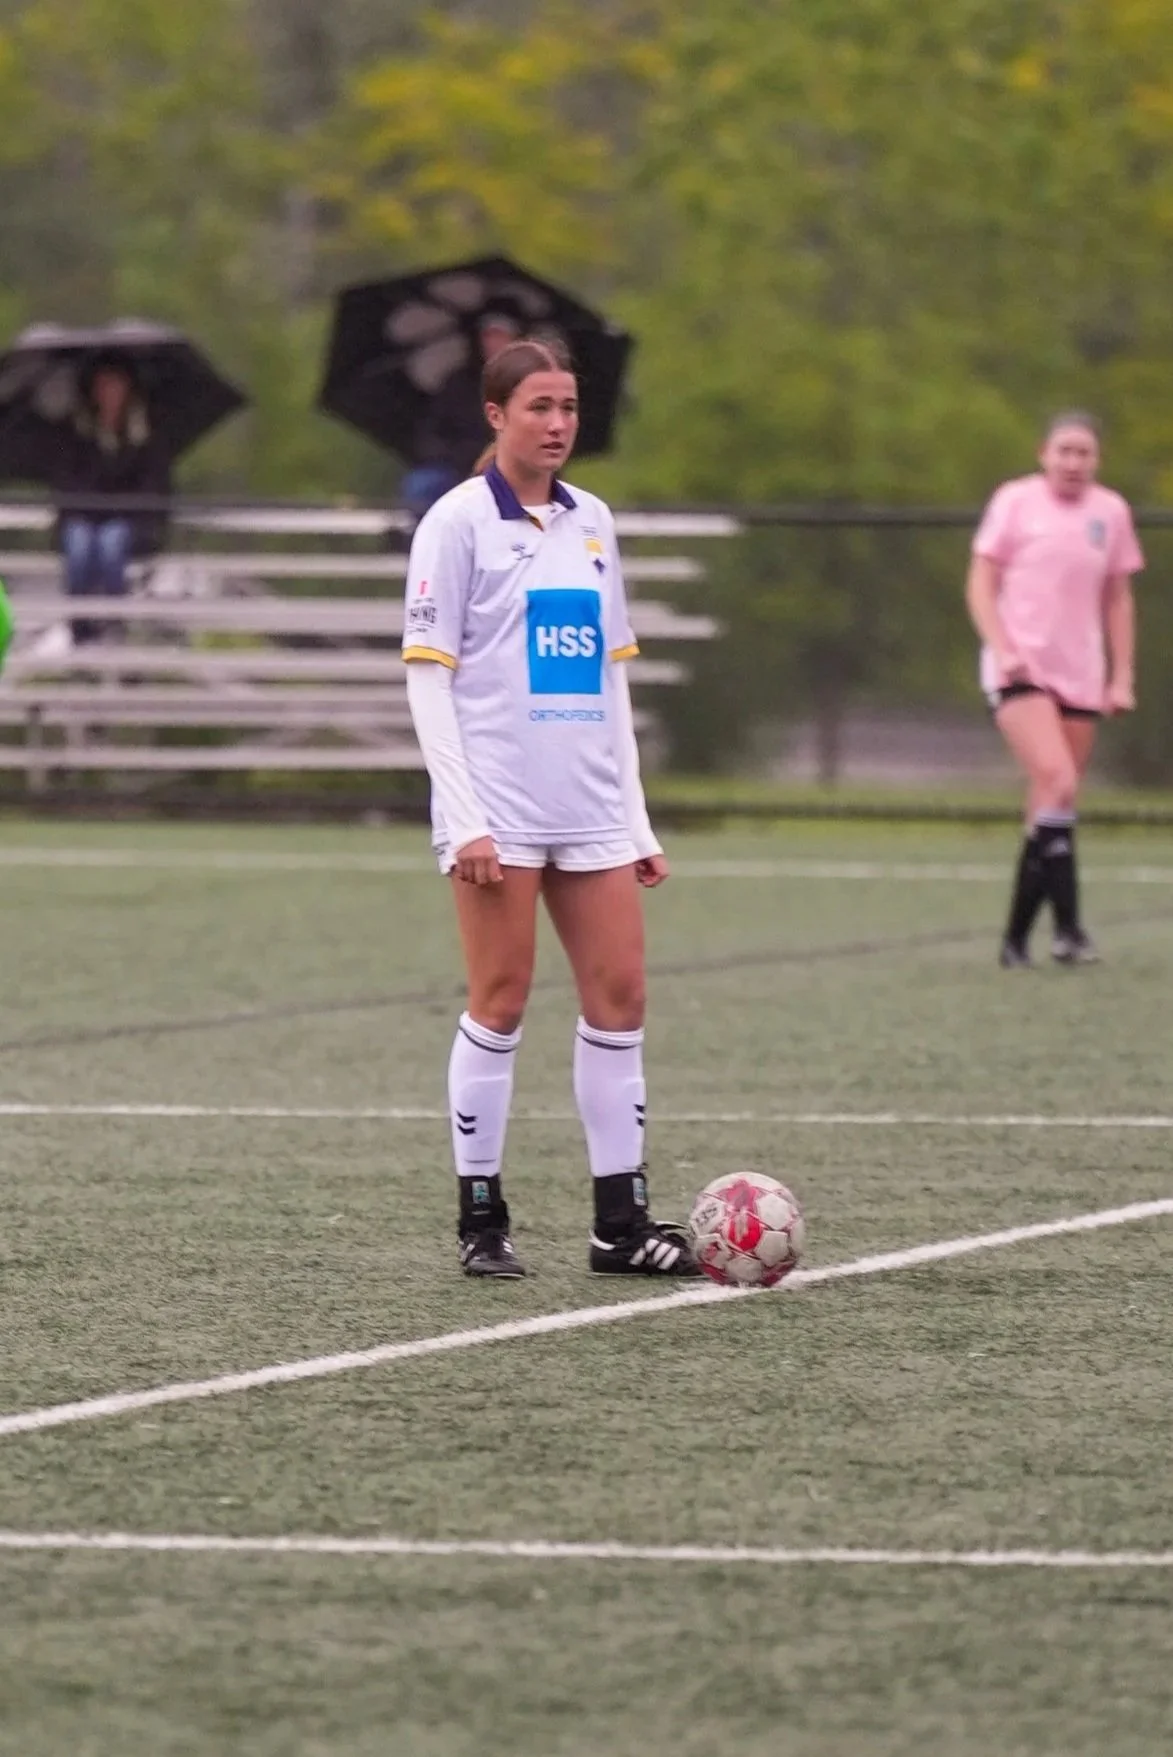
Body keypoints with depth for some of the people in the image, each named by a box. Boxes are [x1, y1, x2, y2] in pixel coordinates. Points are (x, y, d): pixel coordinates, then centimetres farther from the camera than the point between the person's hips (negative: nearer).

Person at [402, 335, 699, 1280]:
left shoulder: (591, 521, 14)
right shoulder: (461, 519, -4)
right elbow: (428, 676, -7)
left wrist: (639, 819, 13)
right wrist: (464, 819, -15)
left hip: (591, 805, 6)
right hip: (499, 808, -6)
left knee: (619, 995, 2)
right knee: (502, 1000, -3)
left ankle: (621, 1220, 7)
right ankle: (482, 1219, 5)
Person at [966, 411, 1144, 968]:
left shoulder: (1111, 512, 10)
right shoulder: (1015, 502, 0)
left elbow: (1118, 600, 17)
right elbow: (981, 585, 0)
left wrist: (1122, 677, 11)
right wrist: (1001, 649, -14)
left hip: (1081, 678, 4)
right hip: (1020, 671, -4)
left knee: (1053, 806, 2)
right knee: (1057, 781, -23)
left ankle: (1017, 937, 10)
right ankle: (1067, 926, -24)